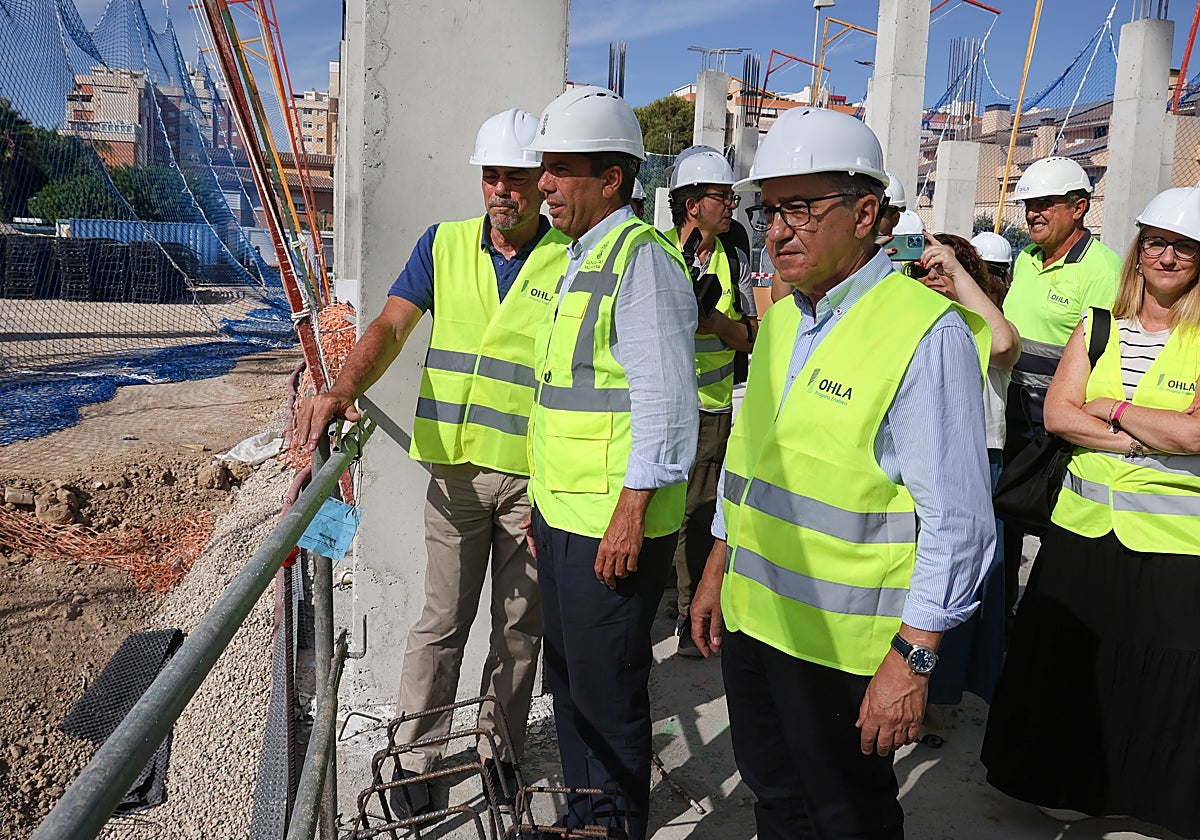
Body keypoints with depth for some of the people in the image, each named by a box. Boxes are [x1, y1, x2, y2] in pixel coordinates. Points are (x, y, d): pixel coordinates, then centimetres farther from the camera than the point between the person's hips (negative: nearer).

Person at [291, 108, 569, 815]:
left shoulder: (571, 260, -2)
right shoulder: (445, 245, 6)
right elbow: (392, 327, -2)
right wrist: (342, 392, -21)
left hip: (537, 478, -1)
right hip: (458, 470, 1)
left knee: (520, 625, 13)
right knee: (442, 622, 9)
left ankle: (500, 748, 32)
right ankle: (418, 756, 26)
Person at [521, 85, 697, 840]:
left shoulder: (642, 259, -14)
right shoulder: (579, 260, 16)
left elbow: (665, 400, -20)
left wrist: (631, 514, -22)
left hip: (613, 524, -10)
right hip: (564, 515, 10)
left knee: (608, 690, 4)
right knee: (568, 678, 20)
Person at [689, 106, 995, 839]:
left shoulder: (927, 332, -18)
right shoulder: (781, 319, 8)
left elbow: (957, 519, -19)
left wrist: (912, 659, -19)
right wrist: (718, 570, 17)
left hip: (843, 644, -7)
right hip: (752, 618, 7)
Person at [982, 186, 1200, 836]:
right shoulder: (1098, 326, 6)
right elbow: (1058, 412, -3)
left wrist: (1113, 407, -8)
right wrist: (1140, 439, -14)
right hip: (1084, 531, 4)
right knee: (1072, 667, 14)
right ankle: (1069, 784, 35)